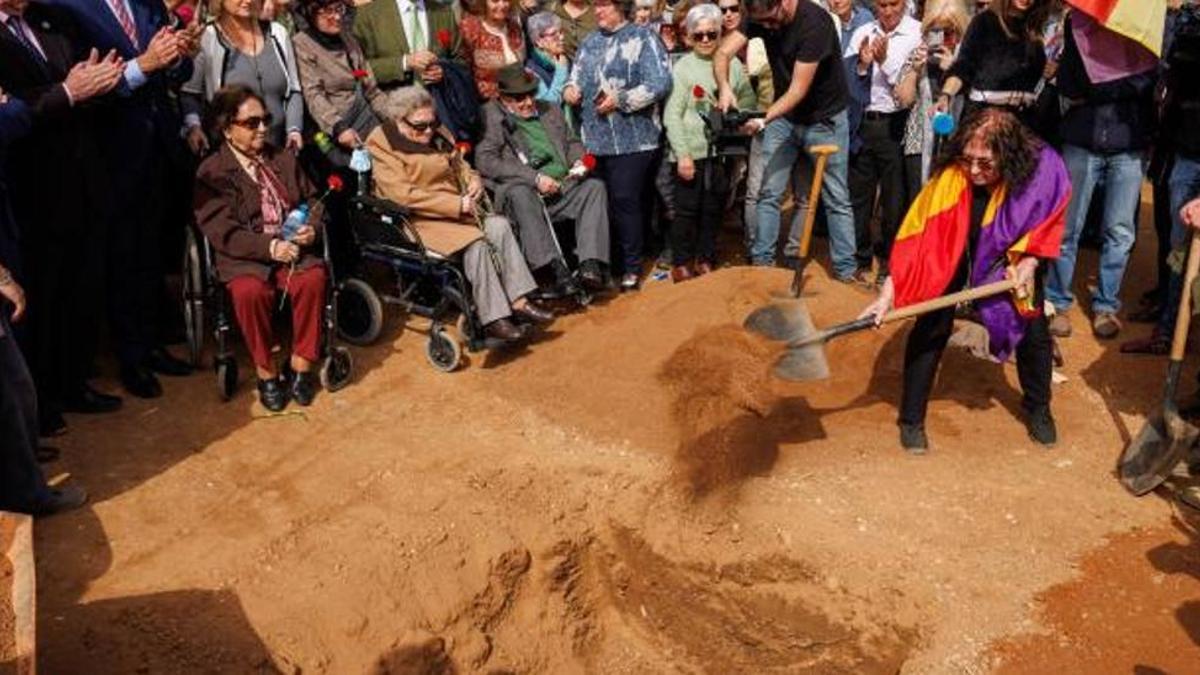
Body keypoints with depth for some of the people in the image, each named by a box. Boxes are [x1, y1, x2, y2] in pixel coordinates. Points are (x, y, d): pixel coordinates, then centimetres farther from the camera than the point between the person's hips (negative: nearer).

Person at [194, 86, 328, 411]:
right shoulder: (211, 173, 0)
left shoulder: (284, 159, 18)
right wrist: (269, 247, -21)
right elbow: (220, 232, -10)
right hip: (244, 259, -3)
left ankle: (301, 366, -15)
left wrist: (311, 227, -3)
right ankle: (266, 373, -14)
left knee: (312, 278, -29)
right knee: (249, 291, -35)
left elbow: (311, 200, 21)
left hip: (293, 248, 3)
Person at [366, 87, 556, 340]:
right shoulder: (381, 144, -9)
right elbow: (403, 195, -19)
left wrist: (474, 181, 0)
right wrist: (457, 204, -22)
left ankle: (518, 300, -20)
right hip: (419, 220, -7)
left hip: (457, 210, 7)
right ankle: (493, 318, -27)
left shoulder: (438, 135, 14)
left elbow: (460, 165, 27)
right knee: (475, 242, -29)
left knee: (499, 226, -18)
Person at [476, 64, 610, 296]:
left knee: (595, 185, -22)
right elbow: (485, 161, -8)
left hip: (563, 188, 4)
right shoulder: (491, 117, 5)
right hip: (526, 191, -4)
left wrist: (578, 161, 5)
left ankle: (590, 264, -33)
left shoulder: (550, 111, 25)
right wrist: (535, 178, -15)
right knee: (519, 193, -36)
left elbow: (572, 142, 31)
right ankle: (557, 268, -43)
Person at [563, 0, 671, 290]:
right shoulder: (590, 43, 17)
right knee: (605, 200, 10)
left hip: (633, 139, -6)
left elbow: (660, 83, -12)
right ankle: (608, 260, 23)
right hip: (597, 138, 6)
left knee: (625, 201, -7)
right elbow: (577, 76, 21)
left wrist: (621, 100, -16)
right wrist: (571, 89, -3)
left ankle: (632, 267, 5)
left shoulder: (643, 38, -3)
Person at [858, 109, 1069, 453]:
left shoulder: (1043, 168, -31)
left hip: (1012, 251, 2)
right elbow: (917, 234, -34)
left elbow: (1050, 219, -10)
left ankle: (1037, 408, 31)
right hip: (953, 249, -2)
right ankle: (911, 418, 5)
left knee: (1033, 325, 4)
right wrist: (889, 293, -40)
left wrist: (1030, 260, -23)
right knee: (932, 325, -11)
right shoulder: (951, 176, -37)